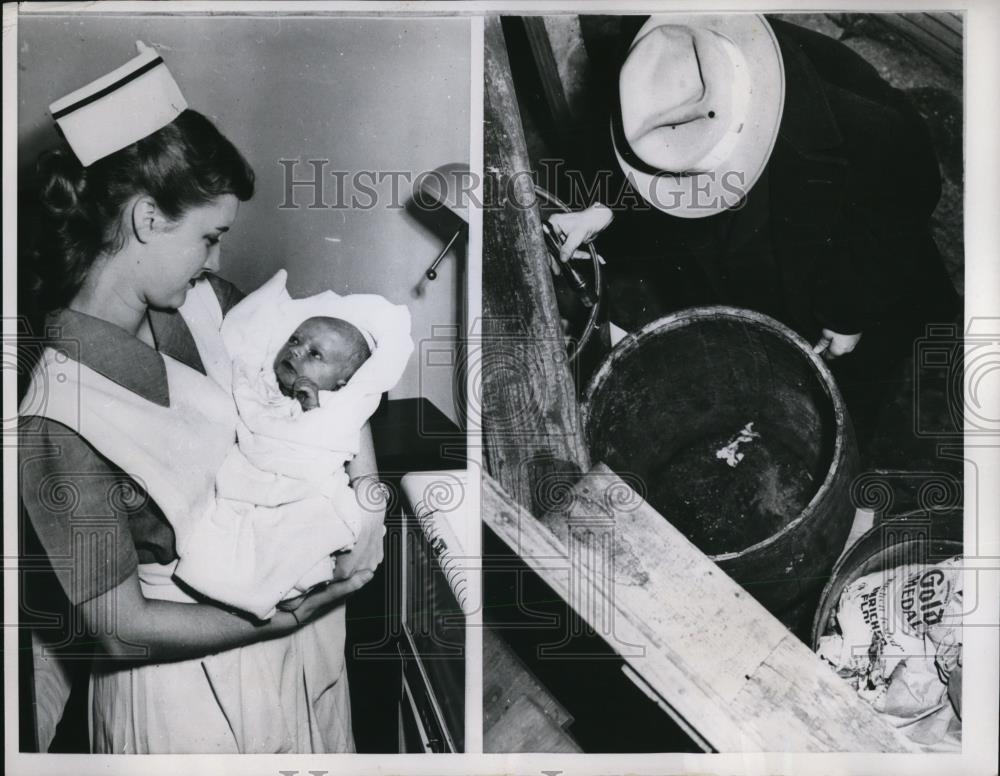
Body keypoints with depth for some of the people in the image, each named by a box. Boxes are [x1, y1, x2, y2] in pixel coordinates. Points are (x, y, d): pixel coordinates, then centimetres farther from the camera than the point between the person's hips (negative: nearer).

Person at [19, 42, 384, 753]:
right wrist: (290, 617, -22)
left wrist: (368, 492, -13)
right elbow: (119, 628, -22)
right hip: (194, 673, -6)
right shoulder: (61, 418, -27)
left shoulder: (202, 302, -10)